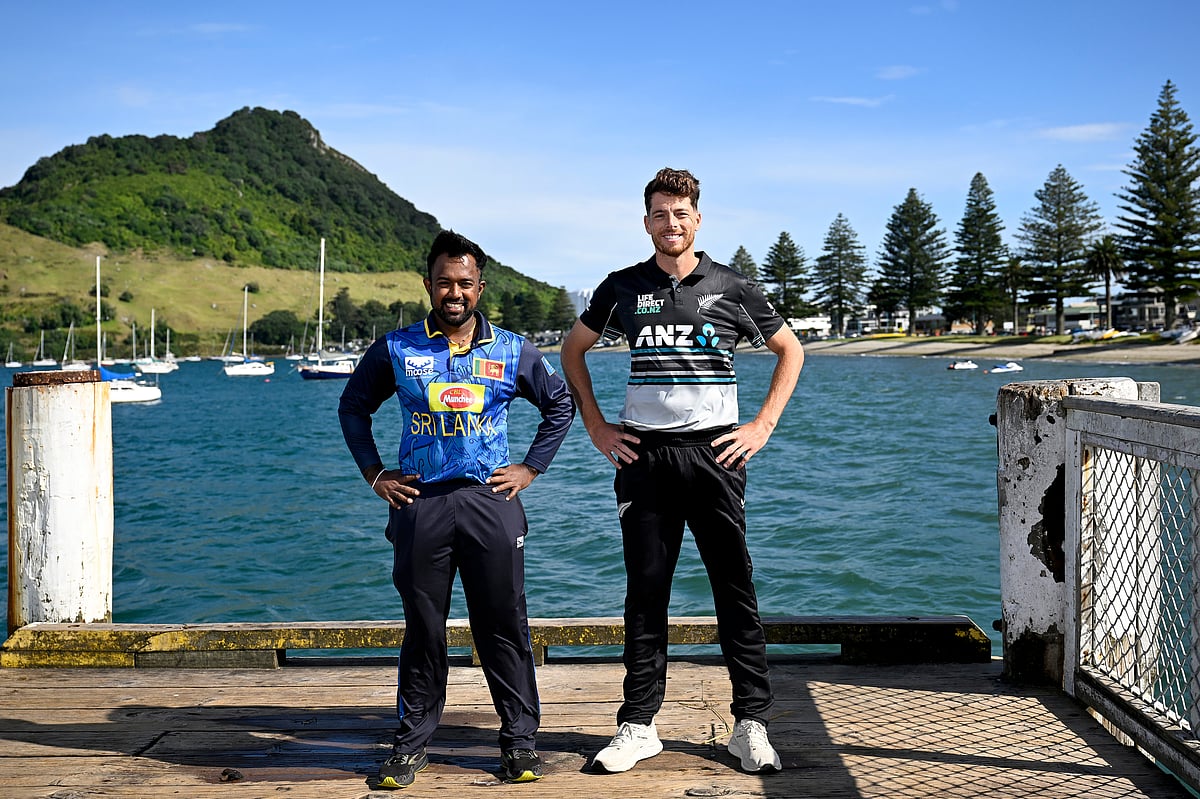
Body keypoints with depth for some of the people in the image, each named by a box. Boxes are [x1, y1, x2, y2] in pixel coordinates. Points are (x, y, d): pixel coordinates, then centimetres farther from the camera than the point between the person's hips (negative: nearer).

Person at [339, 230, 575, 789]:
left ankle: (519, 740, 16)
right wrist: (374, 474, 8)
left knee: (504, 625, 3)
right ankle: (412, 742, 21)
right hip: (419, 504, 0)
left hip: (490, 499, 0)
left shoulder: (511, 351, 5)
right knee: (423, 628, 7)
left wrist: (530, 470, 8)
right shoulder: (396, 350, 4)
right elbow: (353, 407, 16)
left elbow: (560, 405, 16)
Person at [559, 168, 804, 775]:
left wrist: (763, 426, 5)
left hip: (714, 452, -1)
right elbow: (573, 350, 20)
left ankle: (751, 724, 10)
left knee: (735, 587, 0)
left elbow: (790, 350, 15)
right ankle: (638, 725, 14)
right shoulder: (622, 288, 8)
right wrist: (596, 428, 11)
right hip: (643, 455, 1)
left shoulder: (731, 288, 4)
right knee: (645, 591, 5)